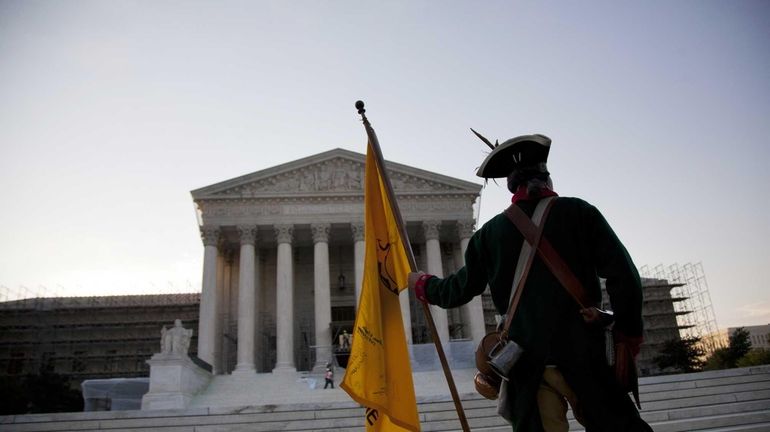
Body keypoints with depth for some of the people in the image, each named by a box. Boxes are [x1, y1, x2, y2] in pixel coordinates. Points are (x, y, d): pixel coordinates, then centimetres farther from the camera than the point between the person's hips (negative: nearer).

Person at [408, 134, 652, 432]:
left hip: (525, 362, 3)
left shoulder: (491, 231, 7)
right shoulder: (578, 212, 0)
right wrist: (630, 337, 6)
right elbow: (623, 276, -6)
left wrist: (422, 284, 35)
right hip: (582, 355, -2)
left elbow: (459, 290, 15)